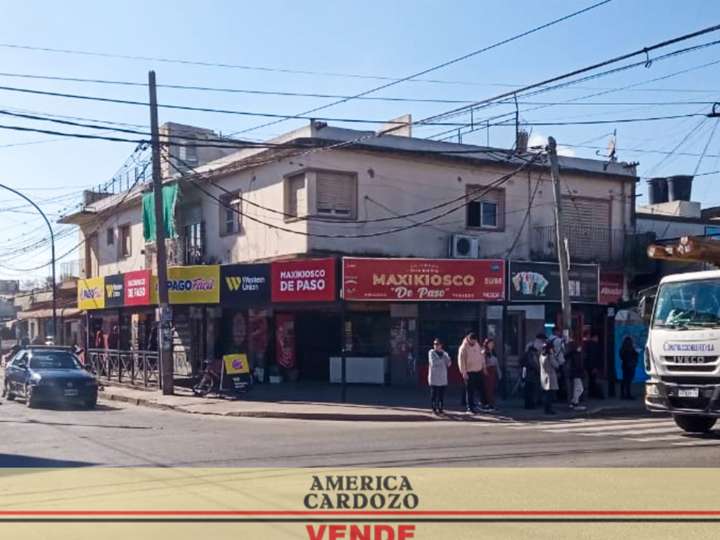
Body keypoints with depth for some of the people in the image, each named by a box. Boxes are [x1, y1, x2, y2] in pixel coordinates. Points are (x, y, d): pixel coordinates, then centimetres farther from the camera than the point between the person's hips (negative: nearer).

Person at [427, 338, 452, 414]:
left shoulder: (444, 353, 11)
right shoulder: (431, 352, -1)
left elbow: (448, 364, 6)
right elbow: (433, 362, -13)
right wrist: (442, 358, -10)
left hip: (443, 377, 4)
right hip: (434, 377, -4)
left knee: (442, 394, 4)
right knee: (434, 393, -3)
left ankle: (441, 408, 12)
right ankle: (434, 409, 4)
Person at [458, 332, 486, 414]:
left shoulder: (477, 345, 8)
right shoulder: (464, 348, -12)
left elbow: (481, 355, 17)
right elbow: (461, 361, -13)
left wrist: (483, 367, 15)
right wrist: (464, 372, -17)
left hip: (479, 371, 6)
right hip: (469, 372, -6)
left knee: (480, 387, 10)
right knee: (470, 390, -2)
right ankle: (470, 407, 5)